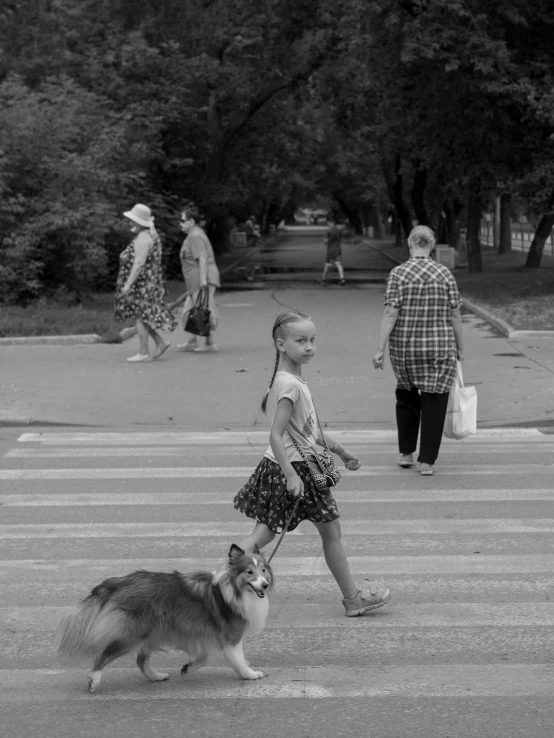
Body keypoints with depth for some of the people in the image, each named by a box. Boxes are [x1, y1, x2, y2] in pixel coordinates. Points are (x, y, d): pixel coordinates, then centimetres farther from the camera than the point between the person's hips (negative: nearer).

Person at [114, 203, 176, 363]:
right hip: (148, 282, 10)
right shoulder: (150, 235, 14)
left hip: (141, 282, -10)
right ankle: (160, 343, 13)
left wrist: (128, 284, -25)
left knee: (141, 316, -4)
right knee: (142, 316, 14)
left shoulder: (142, 239, -18)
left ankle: (143, 353, 0)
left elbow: (139, 263, -25)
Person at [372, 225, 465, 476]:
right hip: (440, 348, -1)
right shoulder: (444, 274, -3)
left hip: (404, 348, 1)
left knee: (406, 397, 20)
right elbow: (455, 315, -1)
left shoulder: (398, 273, -5)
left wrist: (381, 349, -8)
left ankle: (406, 453, 24)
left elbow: (391, 314, -11)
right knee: (433, 401, 5)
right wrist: (460, 348, 9)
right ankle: (426, 461, 3)